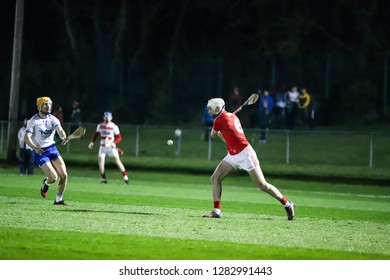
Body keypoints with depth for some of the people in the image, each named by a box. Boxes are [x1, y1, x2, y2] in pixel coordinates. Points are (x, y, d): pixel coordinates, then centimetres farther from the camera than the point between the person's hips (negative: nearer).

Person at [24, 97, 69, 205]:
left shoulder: (53, 119, 4)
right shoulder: (33, 121, -8)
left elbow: (60, 130, -13)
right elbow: (26, 137, -16)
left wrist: (63, 137, -37)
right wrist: (35, 148, -34)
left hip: (52, 148, 5)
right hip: (40, 152, -5)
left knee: (64, 175, -6)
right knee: (54, 177, -16)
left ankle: (59, 199, 10)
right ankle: (46, 184, 22)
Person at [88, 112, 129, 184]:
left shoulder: (114, 127, -9)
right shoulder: (100, 126, 3)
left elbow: (119, 137, -9)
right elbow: (96, 134, 17)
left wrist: (114, 143, -24)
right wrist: (92, 142, 6)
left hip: (111, 146, -3)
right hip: (102, 147, 3)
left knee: (117, 161, -8)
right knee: (101, 162, -6)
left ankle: (125, 177, -2)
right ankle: (103, 179, 5)